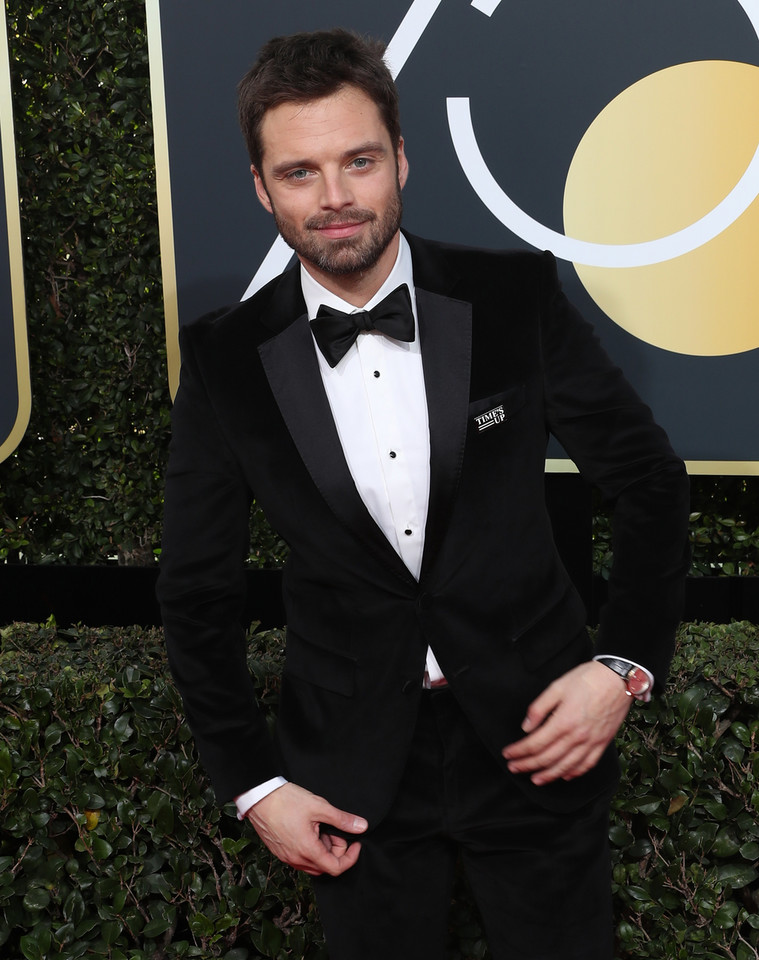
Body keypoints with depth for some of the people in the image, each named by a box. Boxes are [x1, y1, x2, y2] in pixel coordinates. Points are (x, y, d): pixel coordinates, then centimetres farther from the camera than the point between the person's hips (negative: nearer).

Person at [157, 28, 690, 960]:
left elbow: (648, 479, 0)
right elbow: (196, 589, 0)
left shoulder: (515, 297, -10)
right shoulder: (225, 360, -8)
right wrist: (252, 784, -2)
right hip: (351, 768, 1)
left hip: (535, 736, 0)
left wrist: (625, 664, -10)